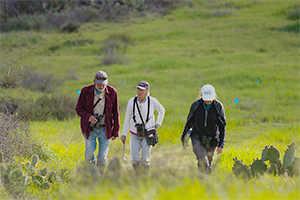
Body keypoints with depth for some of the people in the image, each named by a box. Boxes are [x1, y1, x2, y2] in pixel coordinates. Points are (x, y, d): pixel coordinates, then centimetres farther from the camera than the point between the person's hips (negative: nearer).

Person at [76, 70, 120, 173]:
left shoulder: (112, 92, -5)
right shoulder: (86, 91, -6)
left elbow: (115, 113, 4)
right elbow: (79, 108, 3)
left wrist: (115, 131, 4)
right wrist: (88, 116, -18)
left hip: (105, 129, 0)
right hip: (90, 128, 0)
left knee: (102, 159, -1)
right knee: (89, 157, -3)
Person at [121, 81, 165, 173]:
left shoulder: (152, 101, -11)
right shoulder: (132, 102, -9)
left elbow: (162, 110, 11)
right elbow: (127, 119, 1)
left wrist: (157, 124, 5)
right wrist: (124, 134, 3)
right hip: (135, 134, 1)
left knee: (145, 159, -8)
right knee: (134, 159, -8)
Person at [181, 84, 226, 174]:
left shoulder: (218, 106, -6)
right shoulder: (196, 105, -6)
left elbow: (222, 126, -2)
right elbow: (189, 122, 8)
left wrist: (221, 144, -6)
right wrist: (184, 137, 13)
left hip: (212, 140, 1)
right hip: (197, 138, -1)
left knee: (208, 163, 9)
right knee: (202, 161, -19)